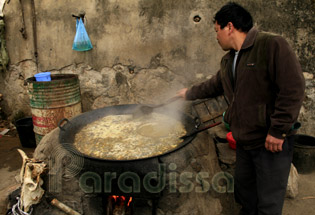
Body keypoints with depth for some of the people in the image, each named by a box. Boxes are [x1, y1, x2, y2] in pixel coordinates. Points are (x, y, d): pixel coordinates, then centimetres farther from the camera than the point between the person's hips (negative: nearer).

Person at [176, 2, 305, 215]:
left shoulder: (272, 45, -15)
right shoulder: (228, 60, 13)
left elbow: (293, 88, -21)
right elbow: (214, 86, 28)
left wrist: (278, 130, -22)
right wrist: (189, 93, 36)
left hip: (272, 141, -8)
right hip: (244, 141, 8)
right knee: (244, 195, 22)